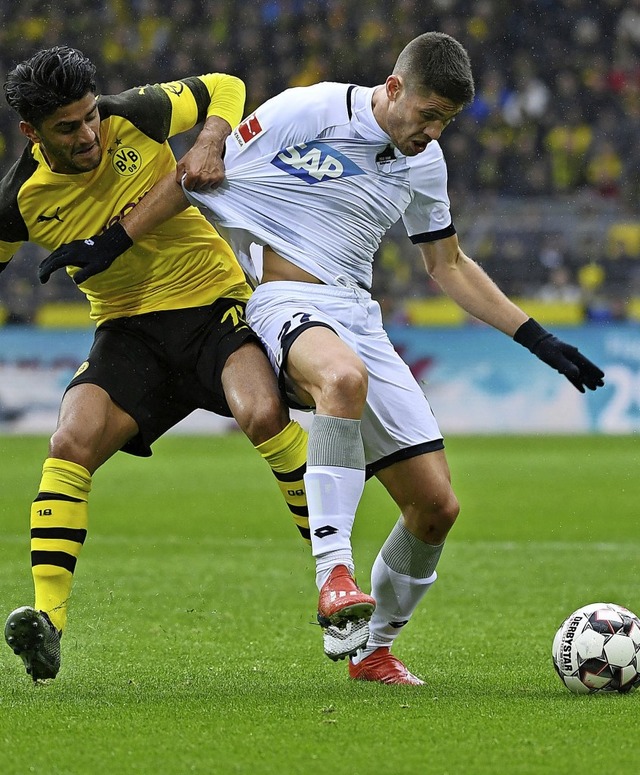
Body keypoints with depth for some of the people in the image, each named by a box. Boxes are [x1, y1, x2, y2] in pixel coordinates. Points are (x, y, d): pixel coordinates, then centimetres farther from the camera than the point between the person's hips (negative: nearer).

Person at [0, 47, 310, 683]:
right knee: (70, 445, -22)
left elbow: (224, 89, 5)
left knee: (264, 415, -30)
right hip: (128, 330, 2)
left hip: (213, 301, -2)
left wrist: (210, 146, -14)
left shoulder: (133, 117, -11)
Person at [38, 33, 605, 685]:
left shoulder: (424, 162, 11)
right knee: (344, 377, -44)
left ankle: (371, 648, 21)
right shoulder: (309, 112, -9)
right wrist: (115, 241, -4)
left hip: (357, 314, 7)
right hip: (287, 301, -7)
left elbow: (447, 265, 25)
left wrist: (536, 338, 20)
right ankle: (334, 576, -45)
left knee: (436, 508, -2)